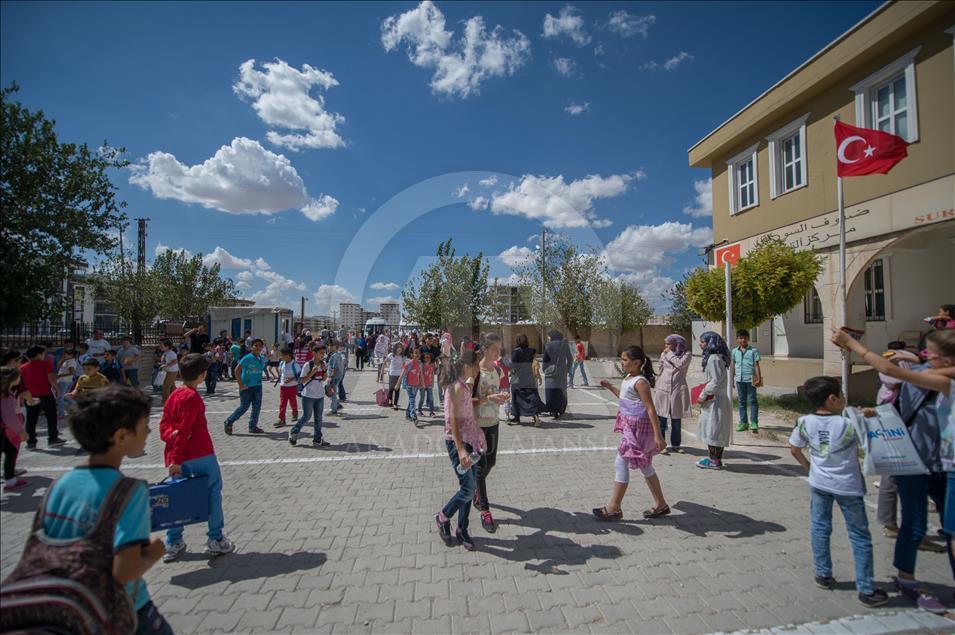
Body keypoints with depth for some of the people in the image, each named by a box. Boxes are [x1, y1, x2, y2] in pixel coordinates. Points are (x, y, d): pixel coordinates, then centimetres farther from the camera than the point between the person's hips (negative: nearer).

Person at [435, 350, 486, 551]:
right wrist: (460, 450, -27)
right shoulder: (457, 387, -18)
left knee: (471, 487, 11)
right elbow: (452, 420, -23)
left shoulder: (464, 386, 10)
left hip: (469, 441, 9)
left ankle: (462, 530, 24)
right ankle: (443, 518, 18)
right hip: (457, 442, -9)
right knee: (468, 488, -6)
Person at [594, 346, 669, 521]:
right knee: (645, 466, 17)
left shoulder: (640, 382, -19)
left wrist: (658, 435, -24)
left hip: (638, 428, -10)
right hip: (631, 426, 10)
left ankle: (614, 508, 7)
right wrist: (610, 387, 18)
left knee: (621, 463, -4)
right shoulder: (628, 378, 9)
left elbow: (651, 409, -22)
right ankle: (661, 505, 30)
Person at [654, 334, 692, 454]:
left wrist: (670, 354, -8)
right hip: (662, 390, 2)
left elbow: (680, 364, -19)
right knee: (661, 419, 0)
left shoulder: (687, 354, 0)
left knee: (676, 420, 9)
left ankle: (675, 444, 22)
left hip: (677, 391, -2)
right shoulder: (664, 354, 9)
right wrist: (656, 388, 11)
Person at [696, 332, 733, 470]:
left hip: (715, 401, -10)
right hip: (714, 400, 10)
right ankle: (714, 457, 24)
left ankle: (715, 461, 7)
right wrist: (705, 394, 13)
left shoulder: (714, 358, -18)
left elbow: (716, 381, -22)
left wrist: (703, 395, -15)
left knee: (713, 430, -1)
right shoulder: (713, 357, 13)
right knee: (714, 431, 15)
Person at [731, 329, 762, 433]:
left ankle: (754, 423, 8)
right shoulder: (734, 351, 7)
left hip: (750, 379, -4)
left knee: (752, 401, 2)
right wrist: (732, 378, 12)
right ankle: (743, 422, 19)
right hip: (739, 379, 4)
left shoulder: (753, 351, -3)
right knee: (742, 401, 11)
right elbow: (732, 366, 13)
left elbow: (756, 365, -4)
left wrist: (758, 378, -9)